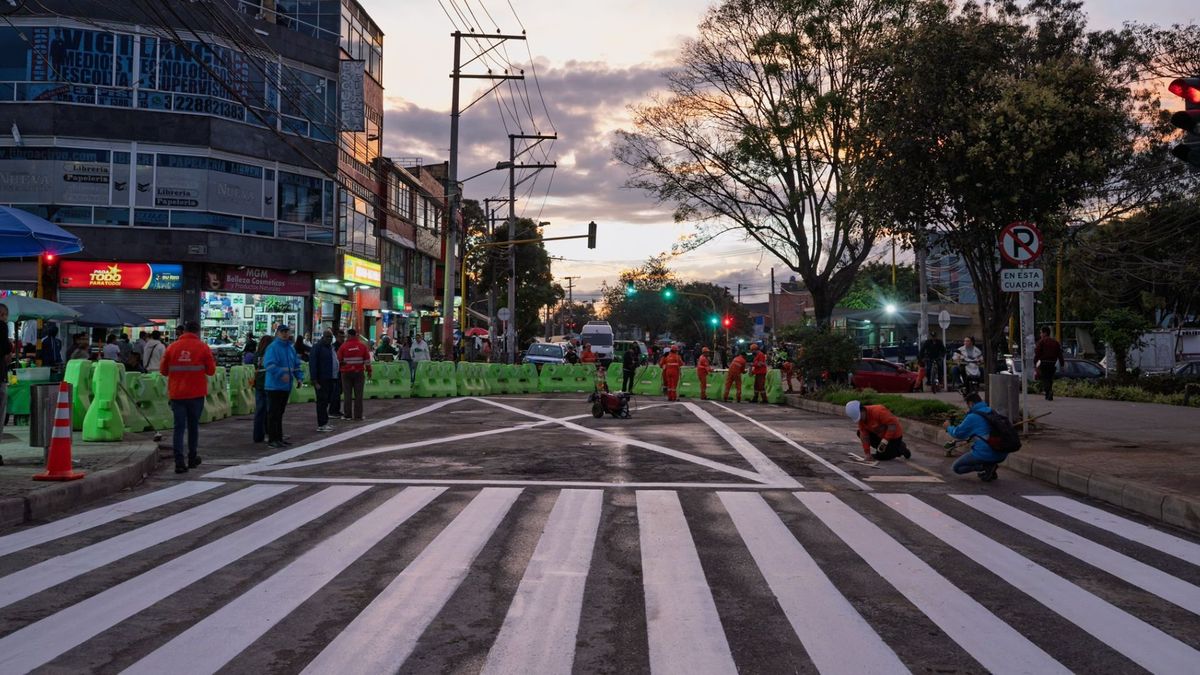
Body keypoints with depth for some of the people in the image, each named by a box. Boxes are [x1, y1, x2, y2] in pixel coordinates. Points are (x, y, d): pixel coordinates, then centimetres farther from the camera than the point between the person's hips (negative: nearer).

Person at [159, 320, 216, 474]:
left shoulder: (172, 347, 0)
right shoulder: (203, 347, -5)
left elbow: (163, 370, 7)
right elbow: (211, 370, -2)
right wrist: (213, 362, 17)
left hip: (176, 393, 1)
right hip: (196, 393, -1)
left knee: (179, 427, 1)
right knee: (193, 425, 14)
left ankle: (179, 462, -8)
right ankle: (192, 458, 24)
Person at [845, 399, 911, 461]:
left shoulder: (878, 411, -32)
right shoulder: (861, 419, -9)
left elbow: (893, 424, -32)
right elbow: (864, 436, -8)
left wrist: (884, 441, -32)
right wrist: (867, 453, -12)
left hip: (894, 435, -8)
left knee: (880, 457, -11)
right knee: (860, 433, 4)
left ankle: (900, 448, 7)